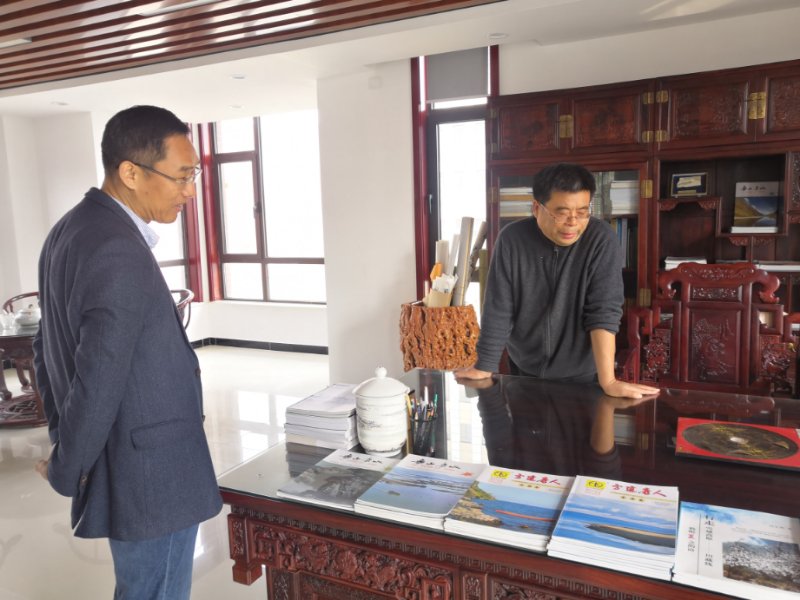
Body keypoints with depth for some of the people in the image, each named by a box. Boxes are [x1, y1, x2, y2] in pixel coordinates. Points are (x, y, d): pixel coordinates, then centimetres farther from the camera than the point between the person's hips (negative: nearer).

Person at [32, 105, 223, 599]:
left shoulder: (70, 230, 6)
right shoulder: (120, 253, -25)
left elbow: (47, 348, 12)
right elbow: (99, 385, -26)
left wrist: (65, 445, 15)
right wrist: (67, 473, -9)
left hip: (123, 468, 9)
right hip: (152, 478, -9)